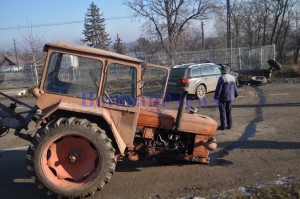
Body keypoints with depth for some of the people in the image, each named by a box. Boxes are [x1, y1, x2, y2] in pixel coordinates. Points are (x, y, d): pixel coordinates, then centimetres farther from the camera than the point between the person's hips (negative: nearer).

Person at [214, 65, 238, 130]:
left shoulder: (222, 78, -14)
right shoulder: (232, 78, 9)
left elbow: (219, 88, -16)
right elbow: (235, 87, 17)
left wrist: (216, 96, -10)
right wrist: (235, 94, 30)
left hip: (223, 98, -7)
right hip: (230, 97, 7)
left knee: (222, 111, 2)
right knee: (229, 111, 15)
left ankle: (223, 126, 5)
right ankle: (229, 125, 18)